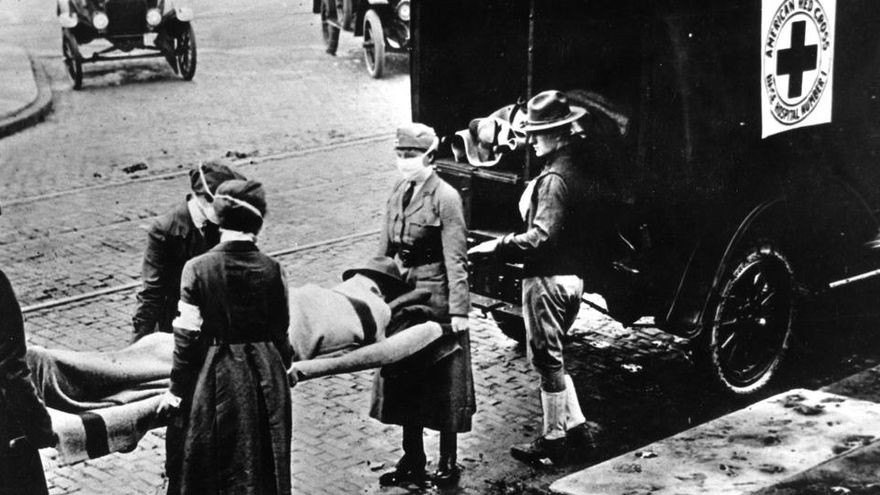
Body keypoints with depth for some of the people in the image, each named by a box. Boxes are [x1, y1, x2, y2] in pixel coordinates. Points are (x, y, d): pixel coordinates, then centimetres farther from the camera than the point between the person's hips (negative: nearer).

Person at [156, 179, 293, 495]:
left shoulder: (198, 269, -13)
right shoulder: (272, 271, -7)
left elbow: (187, 337, -10)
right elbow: (280, 334, 2)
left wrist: (177, 390, 0)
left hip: (216, 381, -2)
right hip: (266, 380, 2)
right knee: (263, 468, 16)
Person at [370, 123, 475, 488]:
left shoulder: (445, 197, -14)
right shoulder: (398, 193, 7)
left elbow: (455, 260, -15)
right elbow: (386, 249, 14)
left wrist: (458, 310, -17)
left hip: (435, 297, -7)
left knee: (442, 384, 4)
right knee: (404, 380, 13)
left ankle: (448, 465, 16)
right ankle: (412, 460, 26)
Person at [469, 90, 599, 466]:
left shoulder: (554, 178, -20)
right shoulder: (576, 168, 9)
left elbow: (541, 236, -24)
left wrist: (497, 247, -17)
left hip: (549, 278, -10)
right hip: (572, 275, 10)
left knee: (547, 360, 2)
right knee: (553, 356, 20)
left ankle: (553, 441, 12)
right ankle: (576, 426, 25)